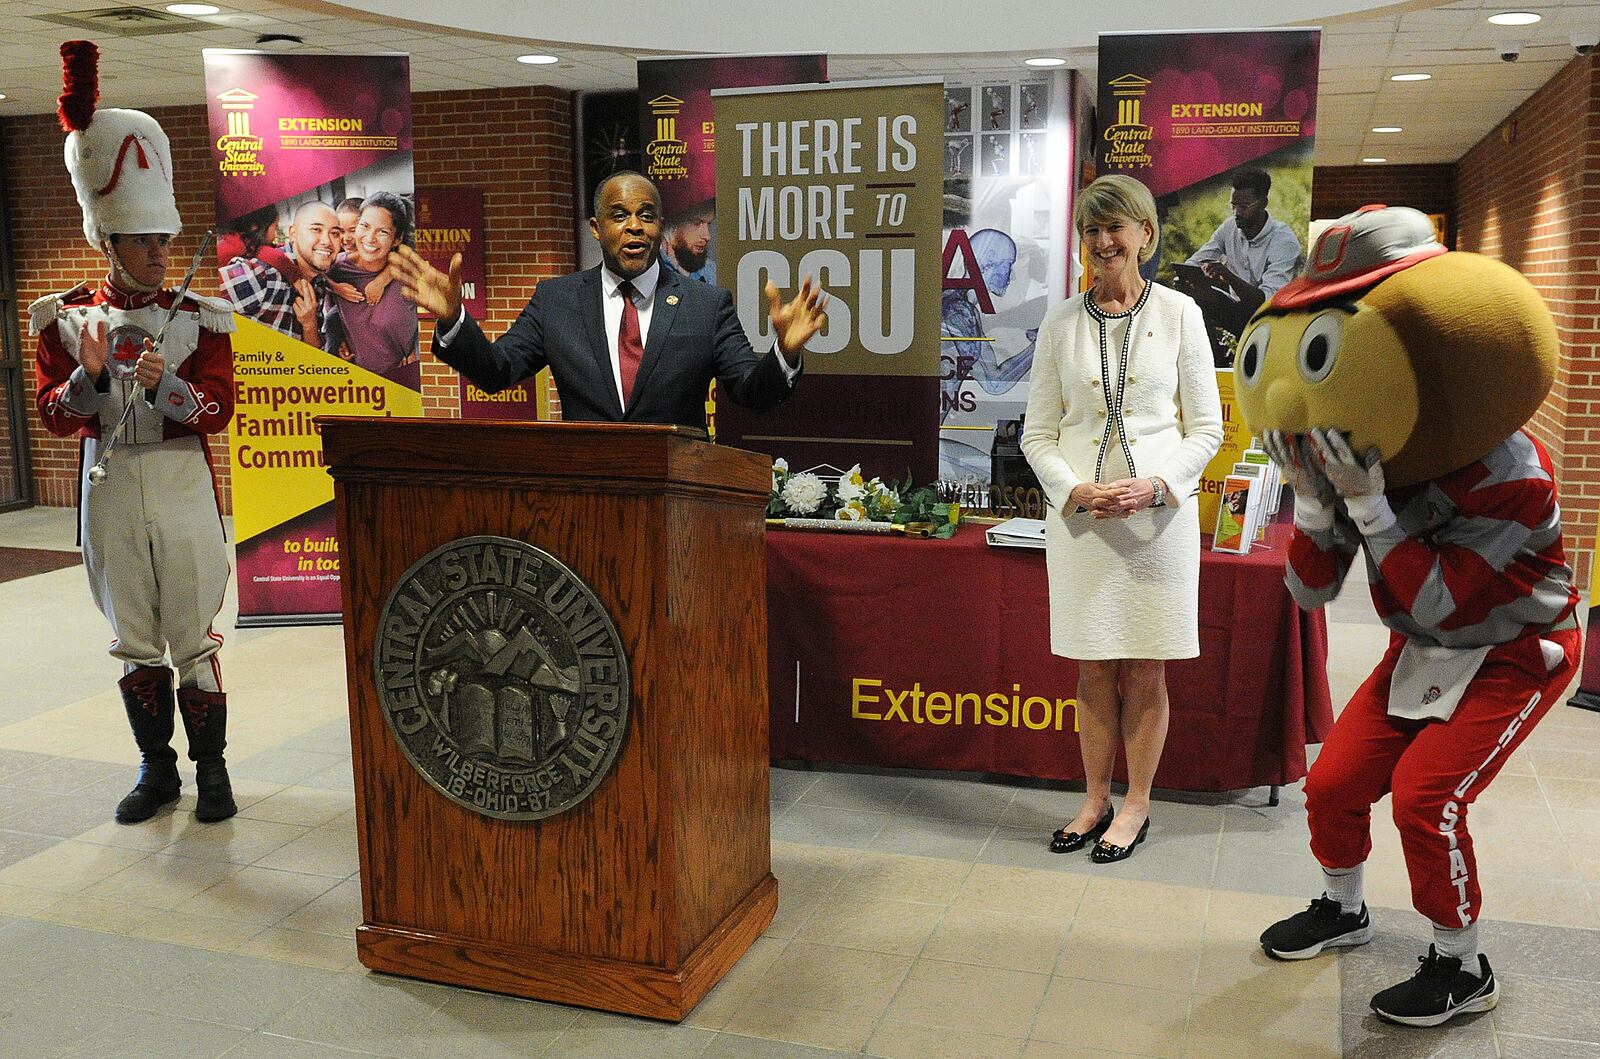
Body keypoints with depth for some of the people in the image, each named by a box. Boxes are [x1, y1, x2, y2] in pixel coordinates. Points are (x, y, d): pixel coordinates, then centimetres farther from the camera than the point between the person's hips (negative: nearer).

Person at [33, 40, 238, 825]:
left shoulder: (199, 317, -1)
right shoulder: (67, 319, 3)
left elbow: (218, 411, -7)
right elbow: (54, 416, -1)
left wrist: (162, 383, -25)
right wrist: (91, 376, -20)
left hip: (183, 491, -2)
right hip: (110, 494, 2)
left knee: (194, 638, 2)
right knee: (134, 642, 10)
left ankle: (211, 768, 14)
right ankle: (156, 770, 21)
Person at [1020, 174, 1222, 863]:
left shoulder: (1178, 314, 1)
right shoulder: (1060, 323, 5)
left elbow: (1207, 426, 2)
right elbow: (1038, 433, 6)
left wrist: (1157, 484, -13)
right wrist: (1076, 489, -11)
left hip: (1159, 514, -1)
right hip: (1079, 515, 1)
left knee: (1145, 672, 6)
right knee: (1093, 670, 8)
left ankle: (1136, 807, 21)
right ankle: (1095, 801, 24)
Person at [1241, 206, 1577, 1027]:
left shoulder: (1506, 474, -28)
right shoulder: (1359, 461, -10)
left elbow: (1439, 603, -30)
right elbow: (1310, 591, -8)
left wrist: (1370, 506, -39)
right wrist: (1315, 500, -25)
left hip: (1511, 653, -6)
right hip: (1422, 653, 7)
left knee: (1424, 794, -19)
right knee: (1333, 782, 4)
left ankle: (1462, 970, 3)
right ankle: (1343, 909, 33)